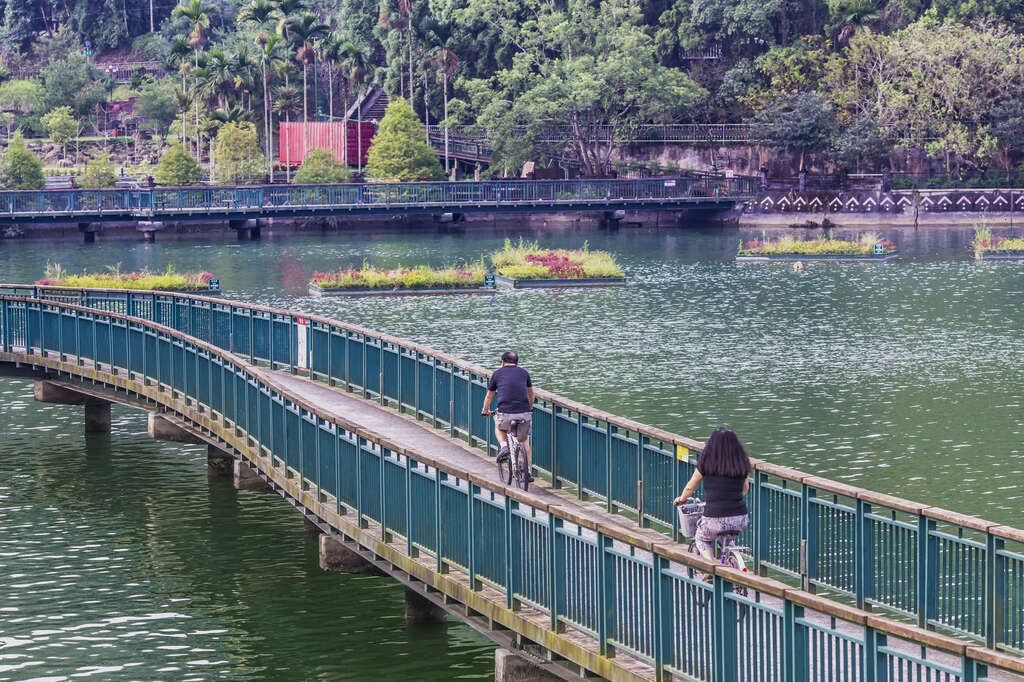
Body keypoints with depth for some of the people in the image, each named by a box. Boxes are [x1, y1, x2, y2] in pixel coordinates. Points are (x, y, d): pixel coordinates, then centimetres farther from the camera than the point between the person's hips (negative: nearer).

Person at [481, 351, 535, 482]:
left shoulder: (497, 373, 12)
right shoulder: (524, 372, 15)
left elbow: (489, 396, 24)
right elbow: (530, 392, 32)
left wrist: (485, 411, 42)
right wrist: (530, 407, 51)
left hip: (505, 414, -1)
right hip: (524, 414, 1)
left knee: (499, 428, 33)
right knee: (524, 441, 24)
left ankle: (504, 445, 6)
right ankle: (528, 472, 21)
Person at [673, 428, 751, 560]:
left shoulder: (705, 463, -2)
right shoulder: (742, 464, 5)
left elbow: (690, 488, 13)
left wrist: (681, 499, 34)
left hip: (715, 520, -3)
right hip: (741, 522, 3)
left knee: (702, 539, 30)